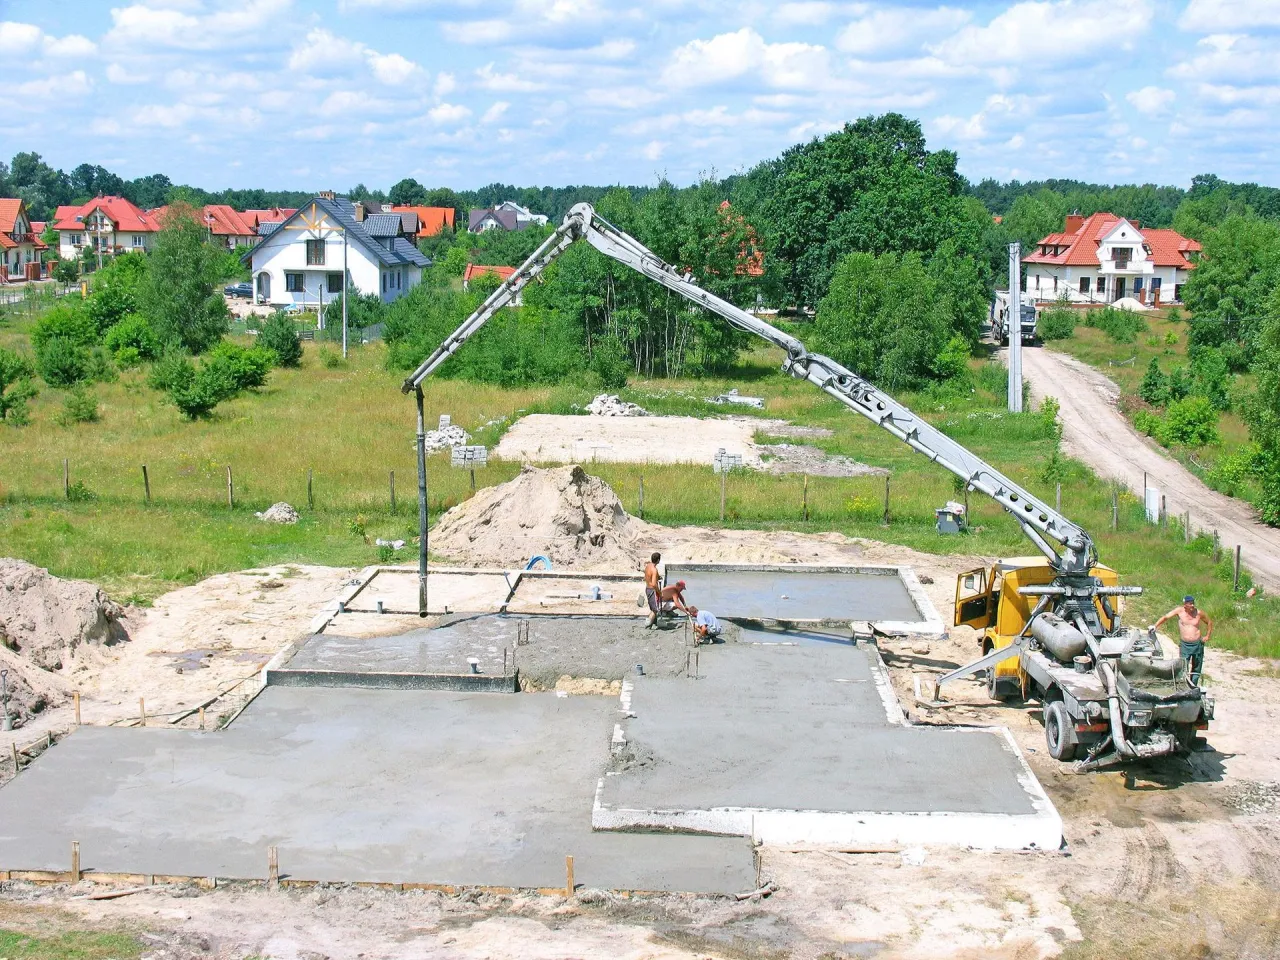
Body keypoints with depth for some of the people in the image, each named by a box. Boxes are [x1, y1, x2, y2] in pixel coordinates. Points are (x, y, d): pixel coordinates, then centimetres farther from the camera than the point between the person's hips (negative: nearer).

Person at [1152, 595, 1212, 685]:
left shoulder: (1199, 612, -4)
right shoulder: (1179, 611, -6)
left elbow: (1209, 622, 11)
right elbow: (1165, 617, -8)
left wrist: (1207, 636, 4)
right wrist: (1155, 625, -21)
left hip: (1197, 644, 1)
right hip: (1184, 645, -1)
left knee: (1196, 668, 11)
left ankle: (1193, 686, 24)